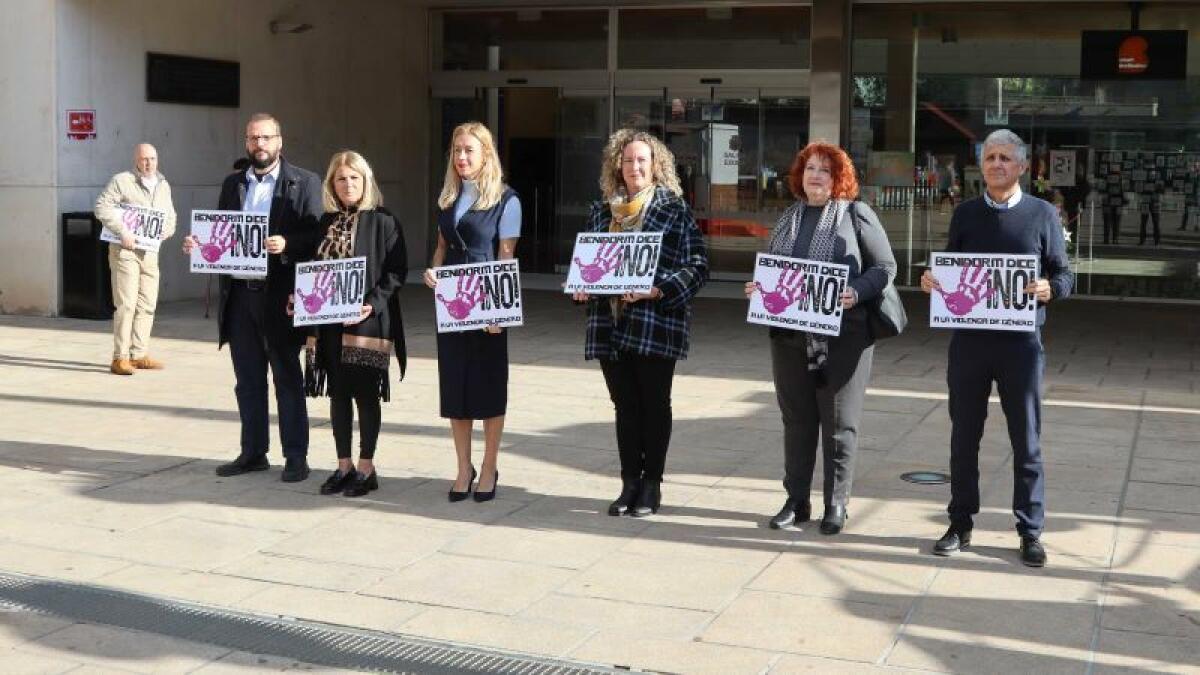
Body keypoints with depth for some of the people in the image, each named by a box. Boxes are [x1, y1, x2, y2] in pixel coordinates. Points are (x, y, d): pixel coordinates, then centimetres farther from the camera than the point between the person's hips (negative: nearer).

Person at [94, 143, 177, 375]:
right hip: (125, 250, -7)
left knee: (147, 305, 9)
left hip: (150, 252, 7)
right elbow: (102, 207, -14)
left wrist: (167, 230, 5)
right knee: (126, 304, -10)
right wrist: (123, 231, -21)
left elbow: (170, 215, 27)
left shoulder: (163, 185, 15)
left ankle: (139, 355, 17)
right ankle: (120, 358, -7)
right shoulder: (122, 181, -6)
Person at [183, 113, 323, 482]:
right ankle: (253, 452, 21)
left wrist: (288, 244, -25)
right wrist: (199, 244, -4)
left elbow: (318, 236, -8)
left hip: (280, 296, -5)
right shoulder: (232, 184, 15)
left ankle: (296, 457, 9)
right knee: (248, 380, 12)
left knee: (288, 379, 2)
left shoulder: (305, 183, -2)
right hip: (239, 295, 5)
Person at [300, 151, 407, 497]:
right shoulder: (326, 223, 11)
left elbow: (396, 272, -9)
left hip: (367, 322, -5)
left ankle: (366, 468, 12)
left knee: (365, 394, 2)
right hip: (329, 322, 5)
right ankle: (344, 466, 19)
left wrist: (372, 305, -20)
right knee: (338, 394, 10)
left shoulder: (383, 222, -6)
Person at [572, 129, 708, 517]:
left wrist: (658, 290, -19)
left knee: (654, 406, 6)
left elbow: (697, 265, -7)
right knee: (625, 406, 10)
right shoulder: (602, 211, 12)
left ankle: (652, 485, 18)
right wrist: (582, 288, 1)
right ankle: (630, 483, 20)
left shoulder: (674, 209, -3)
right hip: (610, 324, 4)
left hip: (656, 325, -4)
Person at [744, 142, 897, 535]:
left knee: (838, 423, 3)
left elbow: (885, 267, -3)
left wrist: (856, 292, -19)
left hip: (843, 336, -4)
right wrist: (758, 289, 1)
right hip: (790, 335, 5)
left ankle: (836, 504, 13)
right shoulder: (789, 218, 14)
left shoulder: (856, 215, -1)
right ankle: (796, 501, 19)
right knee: (797, 420, 10)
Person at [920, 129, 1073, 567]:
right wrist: (931, 282, -8)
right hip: (968, 341, 2)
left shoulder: (1041, 214, 2)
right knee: (964, 437, 9)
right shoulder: (965, 214, 9)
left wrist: (1049, 289, -19)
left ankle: (1030, 532, 14)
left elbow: (1064, 276, 3)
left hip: (1020, 342, -2)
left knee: (1027, 441, 4)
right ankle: (960, 524, 20)